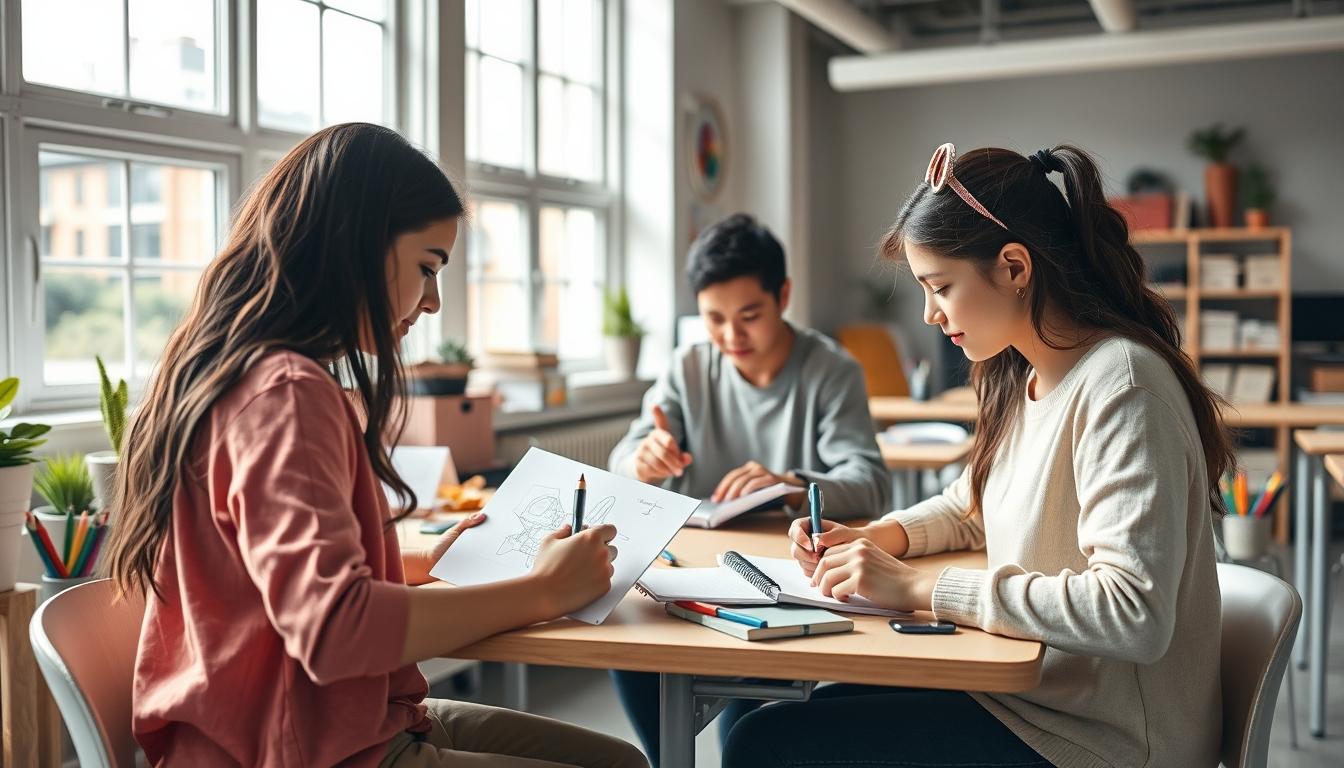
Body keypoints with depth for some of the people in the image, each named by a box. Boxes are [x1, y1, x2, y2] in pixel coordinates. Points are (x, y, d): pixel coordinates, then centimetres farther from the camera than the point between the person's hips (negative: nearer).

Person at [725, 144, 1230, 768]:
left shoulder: (1119, 384, -21)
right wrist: (871, 539, 3)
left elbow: (1134, 614, -31)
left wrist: (921, 588, -26)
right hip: (1031, 690, 9)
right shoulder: (1022, 378, 8)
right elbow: (968, 507, 23)